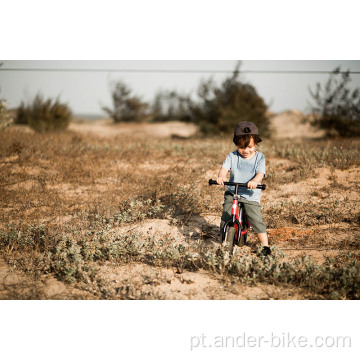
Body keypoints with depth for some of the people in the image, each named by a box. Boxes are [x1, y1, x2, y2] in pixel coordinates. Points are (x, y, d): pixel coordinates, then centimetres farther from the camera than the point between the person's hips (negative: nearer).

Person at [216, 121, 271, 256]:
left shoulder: (259, 157, -3)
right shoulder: (232, 156, 0)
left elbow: (260, 173, -15)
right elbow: (225, 168, -12)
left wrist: (255, 181, -39)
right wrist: (221, 176, -37)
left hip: (251, 196, -2)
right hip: (232, 193, 2)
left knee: (256, 219, -13)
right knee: (226, 217, -8)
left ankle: (265, 244, -1)